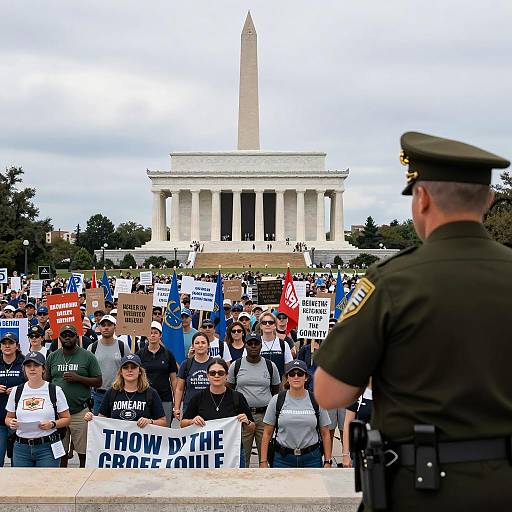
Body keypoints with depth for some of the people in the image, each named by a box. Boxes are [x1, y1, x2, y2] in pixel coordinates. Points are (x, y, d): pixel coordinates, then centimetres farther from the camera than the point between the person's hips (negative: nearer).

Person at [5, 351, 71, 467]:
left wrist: (52, 424, -15)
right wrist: (11, 422, -7)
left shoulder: (55, 390, 0)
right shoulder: (16, 392, 7)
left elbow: (66, 418, 4)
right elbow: (8, 417, 16)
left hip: (47, 448, -2)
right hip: (21, 448, 3)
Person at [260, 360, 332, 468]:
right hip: (283, 459, 0)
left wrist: (328, 461, 2)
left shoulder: (317, 401, 3)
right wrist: (263, 461, -1)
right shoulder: (276, 400, 2)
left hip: (312, 459, 0)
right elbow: (267, 433, 4)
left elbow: (325, 434, 6)